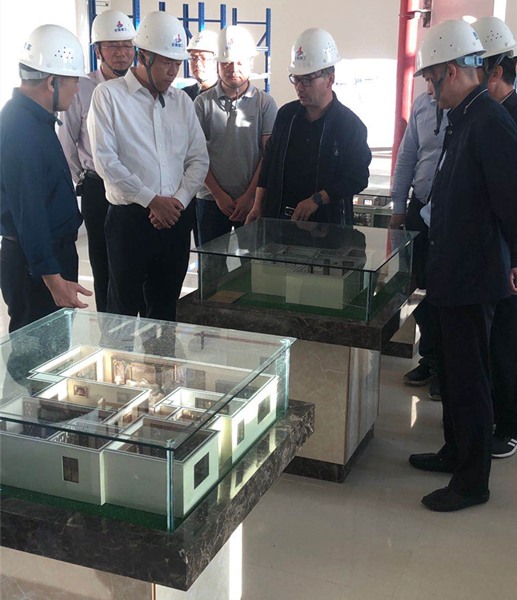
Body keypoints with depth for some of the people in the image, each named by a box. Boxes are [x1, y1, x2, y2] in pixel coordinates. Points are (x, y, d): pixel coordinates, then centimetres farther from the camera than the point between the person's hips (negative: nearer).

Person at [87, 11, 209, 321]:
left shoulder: (181, 100, 13)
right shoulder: (109, 95, -2)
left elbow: (199, 159, 10)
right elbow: (105, 160, -10)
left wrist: (178, 200, -6)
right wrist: (152, 200, -12)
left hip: (175, 217, 5)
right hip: (130, 217, -4)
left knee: (166, 307, 13)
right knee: (125, 307, 3)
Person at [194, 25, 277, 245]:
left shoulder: (265, 103, 3)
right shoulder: (203, 103, 4)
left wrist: (249, 196, -9)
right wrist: (219, 194, -6)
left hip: (252, 200, 0)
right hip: (211, 200, 1)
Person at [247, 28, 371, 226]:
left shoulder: (350, 125, -7)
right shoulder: (286, 114, 9)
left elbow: (357, 178, -9)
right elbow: (269, 161, 14)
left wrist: (316, 200, -17)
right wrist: (258, 207, 9)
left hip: (326, 222, -4)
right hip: (279, 216, 4)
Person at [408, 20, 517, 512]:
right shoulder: (463, 119, 10)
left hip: (473, 276, -10)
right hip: (453, 271, 10)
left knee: (468, 378, 1)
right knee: (451, 369, 21)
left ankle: (472, 482, 16)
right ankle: (455, 453, 38)